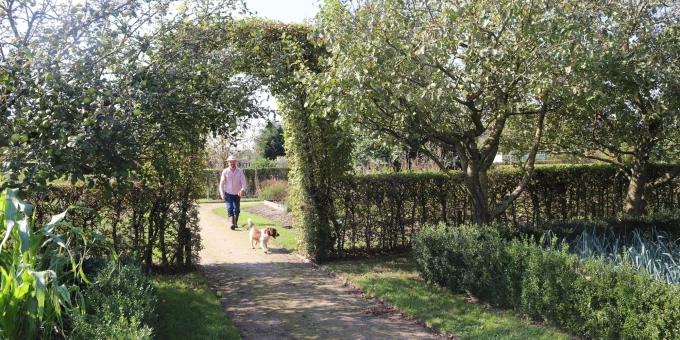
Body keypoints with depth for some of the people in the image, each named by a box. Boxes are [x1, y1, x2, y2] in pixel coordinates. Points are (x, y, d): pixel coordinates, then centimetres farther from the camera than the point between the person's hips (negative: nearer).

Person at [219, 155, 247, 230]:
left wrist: (243, 190, -27)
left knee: (237, 209, 11)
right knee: (230, 208, -16)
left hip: (237, 194, 2)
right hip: (228, 193, -2)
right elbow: (221, 183, -1)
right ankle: (232, 224, -26)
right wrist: (222, 193, -9)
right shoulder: (225, 172, -5)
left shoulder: (240, 171, -4)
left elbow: (243, 182, -8)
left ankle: (236, 223, 30)